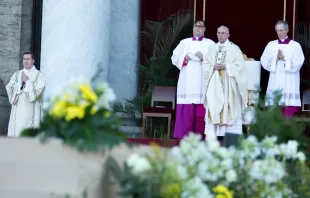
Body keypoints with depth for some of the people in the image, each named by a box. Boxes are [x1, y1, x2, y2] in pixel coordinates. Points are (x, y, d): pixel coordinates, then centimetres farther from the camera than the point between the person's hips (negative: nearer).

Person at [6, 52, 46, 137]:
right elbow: (9, 88, 8)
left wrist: (27, 81, -6)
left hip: (31, 109, -3)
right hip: (17, 108, 3)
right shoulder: (16, 74, 16)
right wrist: (20, 82, -6)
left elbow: (39, 89, -7)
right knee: (16, 130, -3)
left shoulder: (39, 75, 5)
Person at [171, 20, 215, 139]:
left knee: (200, 111, -6)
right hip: (186, 82, 2)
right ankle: (183, 135, -3)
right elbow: (175, 57, 11)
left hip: (202, 82, -2)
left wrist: (204, 58, -15)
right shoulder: (184, 42, 18)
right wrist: (185, 57, -7)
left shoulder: (210, 43, 12)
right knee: (185, 110, -4)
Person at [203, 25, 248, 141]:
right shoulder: (212, 48, 14)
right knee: (213, 108, -1)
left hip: (228, 84, -3)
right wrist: (213, 67, -9)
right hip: (214, 84, 3)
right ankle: (212, 134, -1)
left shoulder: (234, 49, 3)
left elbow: (239, 66, -6)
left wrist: (225, 67, -15)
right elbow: (205, 64, 10)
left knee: (229, 109, -7)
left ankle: (229, 135, -7)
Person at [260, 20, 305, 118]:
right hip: (275, 82, 2)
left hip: (289, 84, -2)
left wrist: (284, 59, -13)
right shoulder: (271, 45, 10)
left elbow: (298, 63, -5)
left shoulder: (295, 45, 2)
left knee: (289, 112, -7)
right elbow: (264, 61, 5)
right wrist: (276, 59, -10)